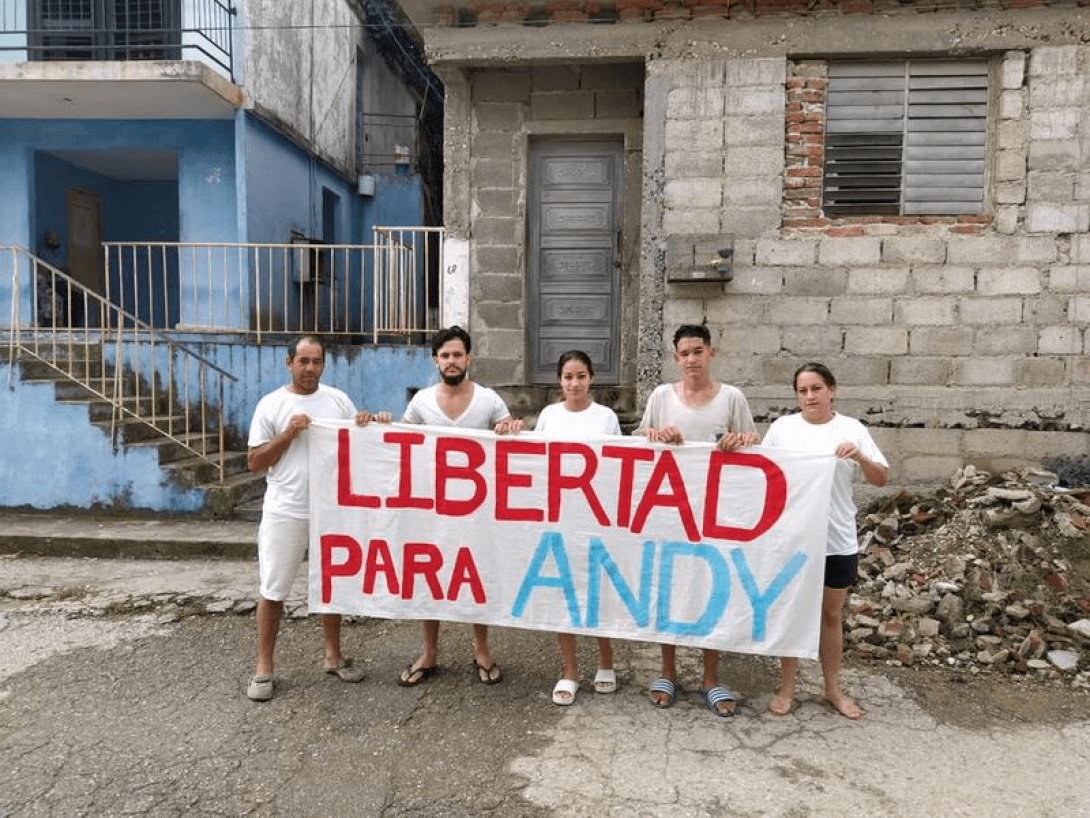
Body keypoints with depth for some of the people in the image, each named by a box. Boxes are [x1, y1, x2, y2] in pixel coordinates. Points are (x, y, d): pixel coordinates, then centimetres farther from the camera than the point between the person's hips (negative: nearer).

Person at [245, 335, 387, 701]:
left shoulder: (338, 400, 4)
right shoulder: (271, 404, -3)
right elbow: (255, 463, -3)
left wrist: (365, 426, -11)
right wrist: (289, 434, -15)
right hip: (285, 513, -2)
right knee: (272, 590, 3)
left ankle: (333, 656, 29)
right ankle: (264, 667, 18)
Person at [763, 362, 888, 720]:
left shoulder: (852, 429, 0)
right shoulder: (782, 427, 0)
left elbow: (881, 479, -3)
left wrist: (860, 457, -21)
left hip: (838, 540, 1)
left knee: (831, 615, 15)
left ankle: (833, 689, 31)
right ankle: (786, 689, 24)